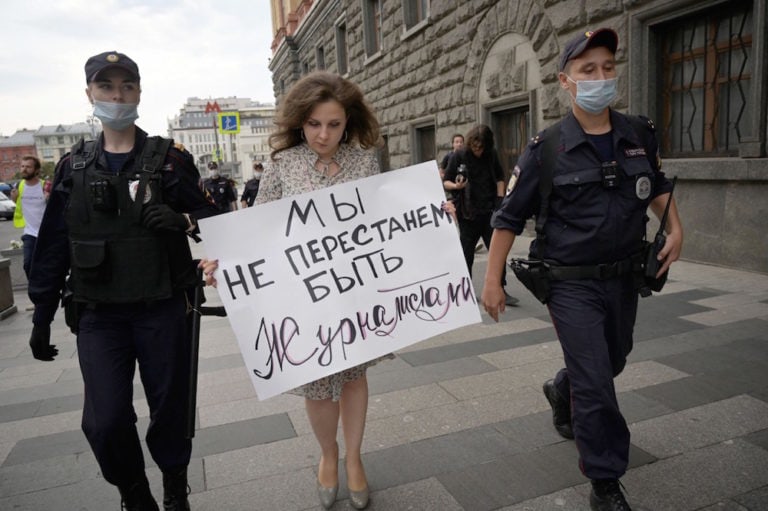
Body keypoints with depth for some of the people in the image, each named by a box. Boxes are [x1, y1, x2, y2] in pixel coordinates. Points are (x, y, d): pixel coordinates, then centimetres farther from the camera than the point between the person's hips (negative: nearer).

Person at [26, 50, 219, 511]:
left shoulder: (170, 159, 1)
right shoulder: (74, 167, 8)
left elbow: (213, 220, 2)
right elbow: (53, 246, 10)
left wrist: (183, 221, -20)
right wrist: (42, 317, 10)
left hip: (163, 311, -1)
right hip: (99, 316, 2)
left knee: (170, 408, 7)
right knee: (105, 421, -1)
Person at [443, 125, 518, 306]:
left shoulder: (492, 156, 5)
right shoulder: (458, 157, -4)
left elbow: (500, 178, 16)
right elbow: (445, 182, -1)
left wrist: (500, 200, 4)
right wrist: (456, 185, -22)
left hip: (489, 212, 3)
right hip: (468, 214, -2)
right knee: (466, 254, 7)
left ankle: (501, 290, 10)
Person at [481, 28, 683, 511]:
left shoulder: (641, 136, 1)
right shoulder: (546, 149, -11)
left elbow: (659, 186, 20)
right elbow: (509, 218, -7)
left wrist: (675, 227, 2)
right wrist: (493, 280, -9)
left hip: (624, 278, 6)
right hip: (573, 284, -5)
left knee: (612, 363, 24)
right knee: (595, 386, -4)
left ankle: (560, 392, 55)